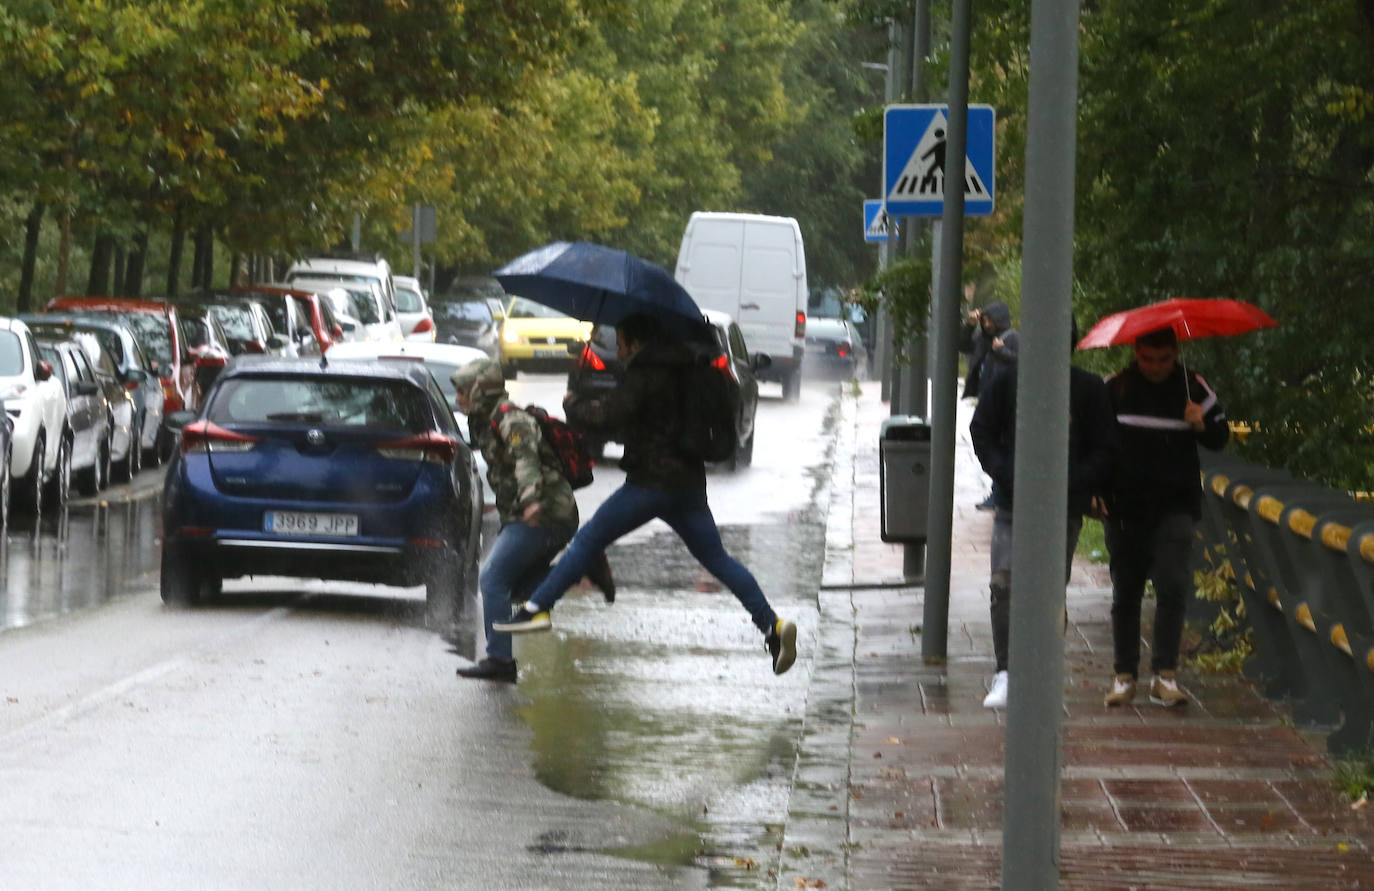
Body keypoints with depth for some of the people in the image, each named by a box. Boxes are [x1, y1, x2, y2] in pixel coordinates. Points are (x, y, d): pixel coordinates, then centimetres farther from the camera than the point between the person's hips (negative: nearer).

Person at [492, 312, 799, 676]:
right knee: (717, 559, 9)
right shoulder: (680, 370, 15)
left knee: (588, 540, 1)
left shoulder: (642, 376, -10)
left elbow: (608, 415, -21)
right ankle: (772, 624, -3)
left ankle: (538, 608, -1)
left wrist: (573, 404, -2)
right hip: (689, 482, 7)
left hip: (651, 482, -7)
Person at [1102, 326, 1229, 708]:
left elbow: (1221, 437, 7)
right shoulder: (1115, 388, 3)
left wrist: (1202, 425, -16)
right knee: (1125, 592, 6)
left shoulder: (1193, 387, 2)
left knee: (1173, 585, -14)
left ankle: (1164, 675, -10)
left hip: (1174, 506, -1)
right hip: (1124, 507, 1)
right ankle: (1124, 675, 14)